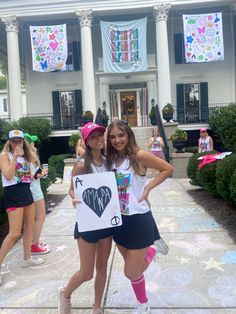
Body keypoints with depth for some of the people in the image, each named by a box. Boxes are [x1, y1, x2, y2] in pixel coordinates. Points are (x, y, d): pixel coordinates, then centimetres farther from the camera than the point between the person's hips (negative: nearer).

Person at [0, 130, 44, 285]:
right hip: (13, 194, -8)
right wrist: (15, 157, -22)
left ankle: (27, 258, 30)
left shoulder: (25, 156, 15)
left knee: (30, 226, 14)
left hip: (26, 192, 8)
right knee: (14, 233, -10)